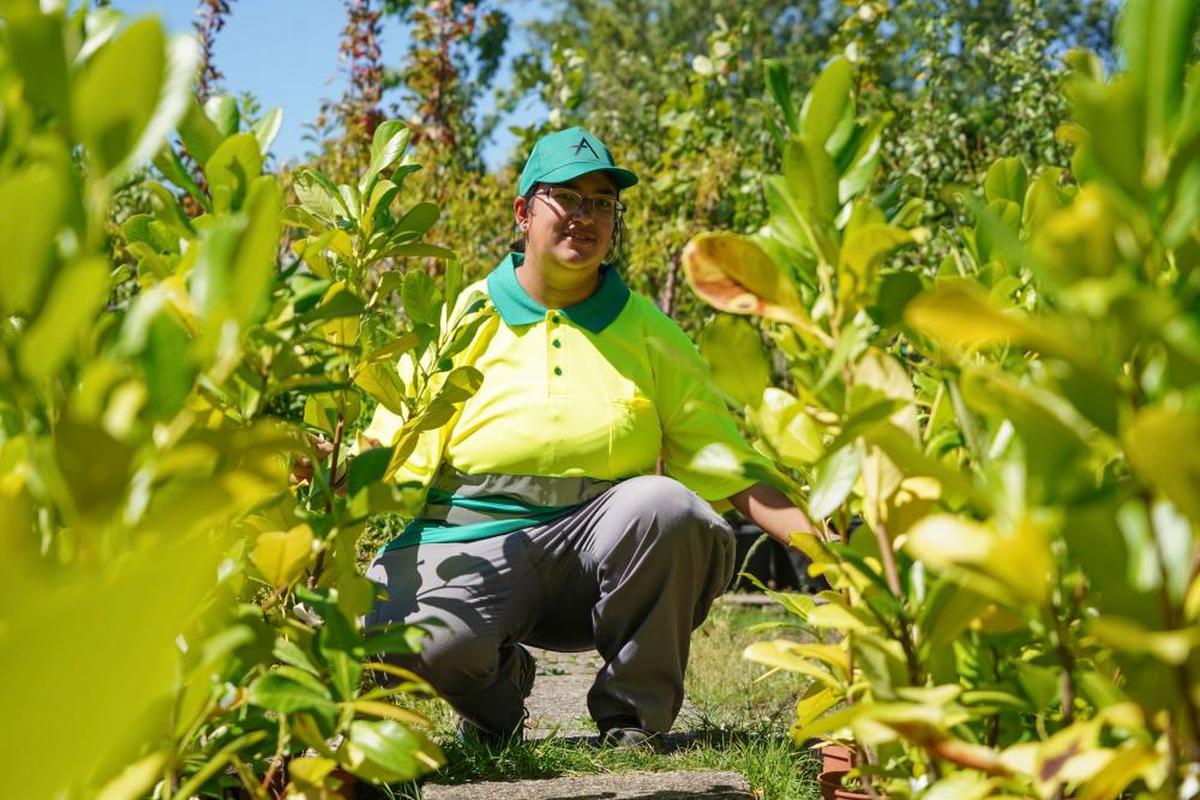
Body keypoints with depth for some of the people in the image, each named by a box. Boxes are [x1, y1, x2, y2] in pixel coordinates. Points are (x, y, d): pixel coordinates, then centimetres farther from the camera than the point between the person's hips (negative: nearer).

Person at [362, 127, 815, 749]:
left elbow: (730, 468, 6)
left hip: (603, 538, 1)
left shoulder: (648, 334, 10)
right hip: (475, 544, -1)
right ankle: (499, 680, 6)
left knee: (663, 503, -32)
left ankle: (633, 709, -10)